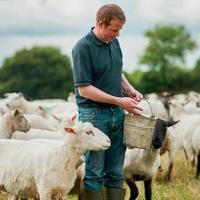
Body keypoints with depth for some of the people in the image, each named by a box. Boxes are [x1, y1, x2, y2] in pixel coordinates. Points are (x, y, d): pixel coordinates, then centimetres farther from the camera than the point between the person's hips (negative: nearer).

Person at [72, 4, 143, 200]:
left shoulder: (114, 43, 8)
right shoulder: (83, 48, -15)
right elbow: (84, 89, -18)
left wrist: (130, 89, 3)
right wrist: (119, 101, -18)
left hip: (117, 114, 7)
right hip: (94, 114, -7)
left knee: (115, 172, 10)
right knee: (94, 172, -1)